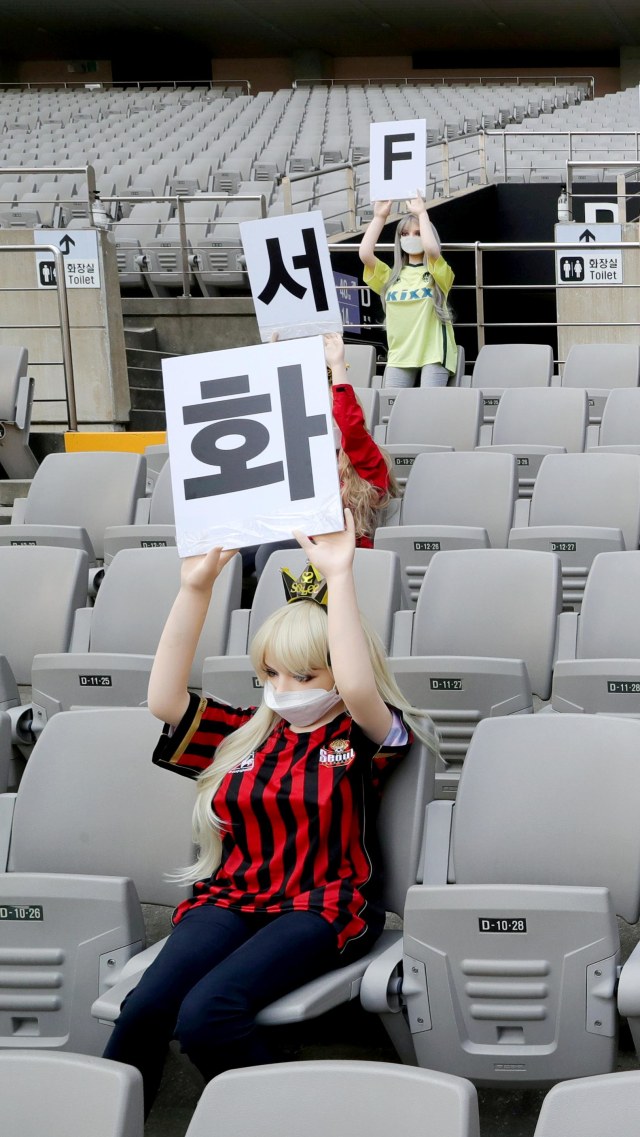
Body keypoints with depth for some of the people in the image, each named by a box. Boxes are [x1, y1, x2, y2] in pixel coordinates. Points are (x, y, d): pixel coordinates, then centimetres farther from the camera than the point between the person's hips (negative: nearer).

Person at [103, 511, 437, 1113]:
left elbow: (358, 689, -20)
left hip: (320, 906, -4)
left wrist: (340, 576, -24)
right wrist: (195, 588, -4)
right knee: (144, 1009, -27)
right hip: (229, 898, 4)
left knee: (206, 1012, -32)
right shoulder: (245, 734, 16)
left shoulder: (361, 739, 4)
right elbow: (164, 698, 3)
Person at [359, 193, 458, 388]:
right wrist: (379, 217, -1)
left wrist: (422, 213, -10)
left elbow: (431, 249, -19)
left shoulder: (438, 273, 3)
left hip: (433, 353, -3)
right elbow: (365, 254, -3)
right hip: (399, 355, 3)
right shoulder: (390, 276, 12)